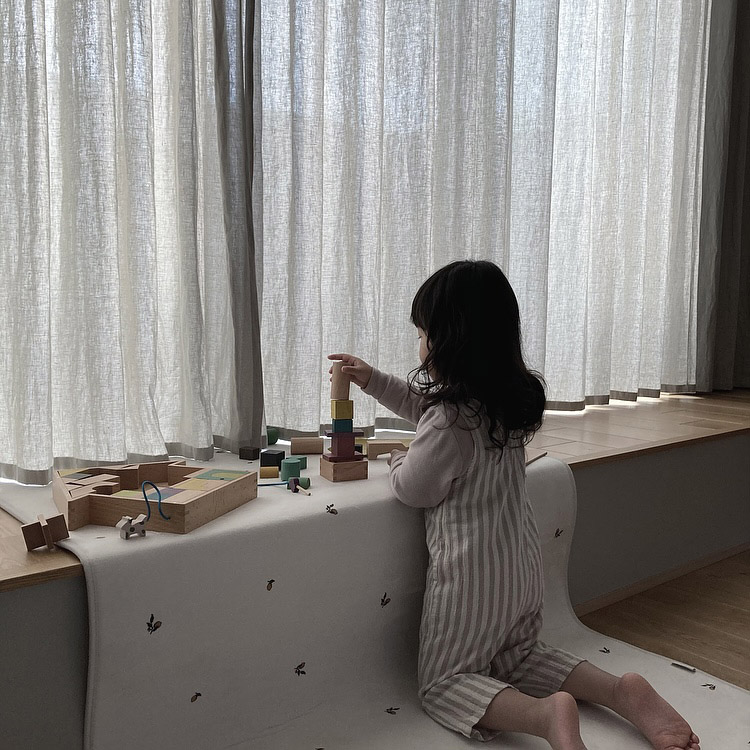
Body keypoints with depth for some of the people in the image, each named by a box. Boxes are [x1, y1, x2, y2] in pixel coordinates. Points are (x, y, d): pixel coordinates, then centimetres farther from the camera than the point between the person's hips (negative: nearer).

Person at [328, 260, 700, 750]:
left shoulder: (448, 423, -26)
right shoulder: (511, 399, 1)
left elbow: (414, 490, -9)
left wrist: (398, 459, 11)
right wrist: (372, 380, 19)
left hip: (471, 578, -8)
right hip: (524, 566, 8)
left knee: (442, 682, 9)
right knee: (518, 657, 27)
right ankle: (622, 692, 4)